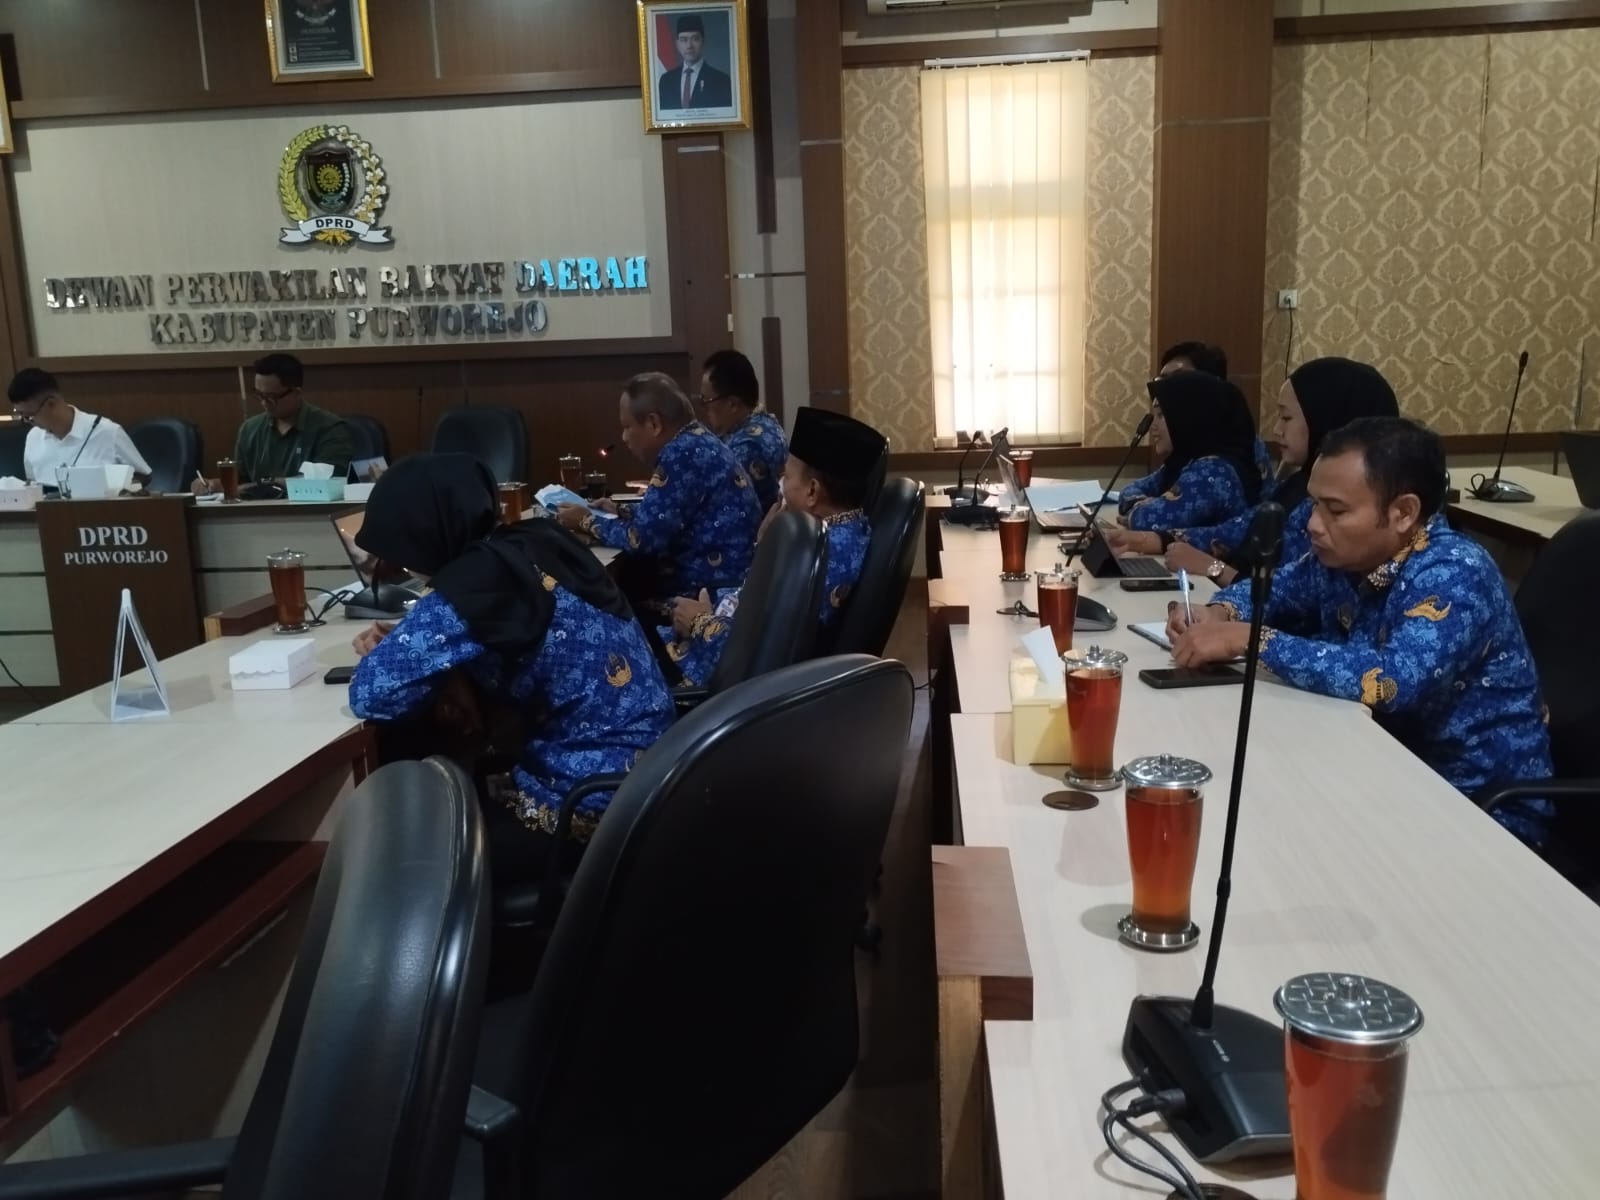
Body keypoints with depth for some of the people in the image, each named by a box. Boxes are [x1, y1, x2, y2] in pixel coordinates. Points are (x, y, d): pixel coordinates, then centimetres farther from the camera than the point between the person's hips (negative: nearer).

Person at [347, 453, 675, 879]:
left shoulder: (469, 591, -22)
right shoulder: (540, 541, 2)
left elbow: (370, 695, -22)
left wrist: (394, 651, -1)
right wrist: (406, 639, 4)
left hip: (596, 802, -8)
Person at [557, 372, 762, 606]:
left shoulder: (682, 453, -18)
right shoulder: (694, 442, 10)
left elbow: (642, 538, -18)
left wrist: (588, 522, -4)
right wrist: (620, 514, 13)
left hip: (715, 590, -9)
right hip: (718, 574, 9)